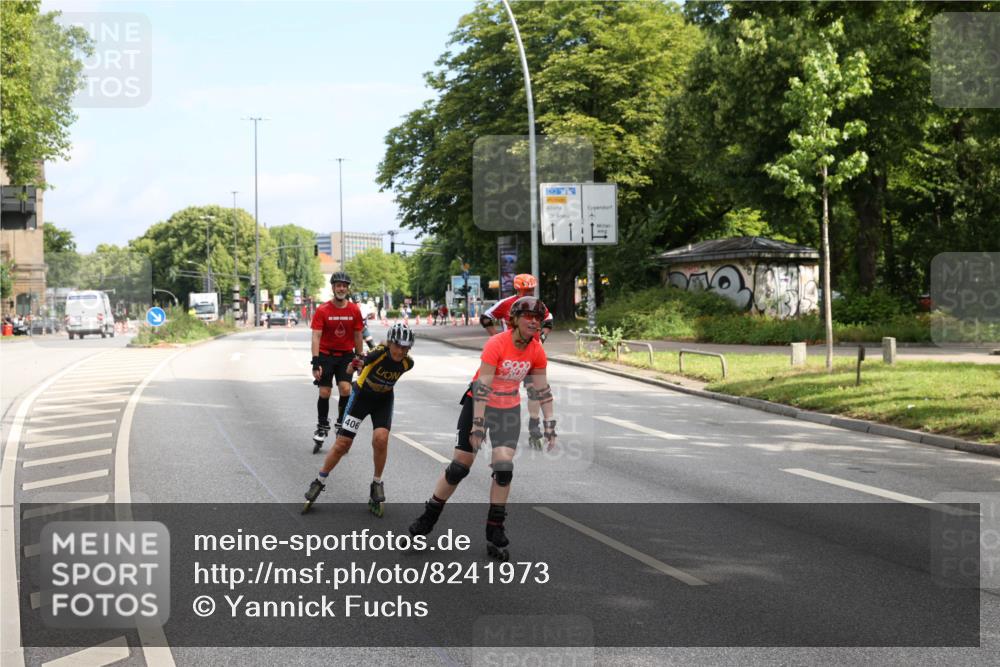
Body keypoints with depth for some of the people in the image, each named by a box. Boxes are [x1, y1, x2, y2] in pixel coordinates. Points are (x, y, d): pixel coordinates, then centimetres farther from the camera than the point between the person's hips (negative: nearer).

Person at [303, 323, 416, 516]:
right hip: (362, 396, -2)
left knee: (381, 438, -22)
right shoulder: (377, 354, -30)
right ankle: (319, 482, 17)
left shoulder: (407, 363, -18)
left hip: (384, 400, 2)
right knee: (342, 443, -3)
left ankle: (377, 484, -1)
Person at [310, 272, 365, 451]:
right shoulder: (322, 310, -11)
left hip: (346, 356, 1)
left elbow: (358, 336, 7)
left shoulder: (354, 310, -3)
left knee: (345, 388, -15)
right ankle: (322, 428, 15)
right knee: (324, 393, -1)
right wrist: (315, 362, -21)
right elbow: (316, 337, -14)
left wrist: (359, 358, 9)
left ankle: (341, 425, 4)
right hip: (326, 355, -1)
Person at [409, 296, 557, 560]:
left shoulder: (536, 351, -8)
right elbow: (482, 386, -26)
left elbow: (542, 389, 2)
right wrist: (478, 424, -30)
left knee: (504, 467, -11)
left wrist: (549, 424, 0)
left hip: (509, 409, 4)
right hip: (479, 403, -4)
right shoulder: (496, 344, -24)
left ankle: (495, 532, -2)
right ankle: (427, 518, 16)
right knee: (460, 465, -2)